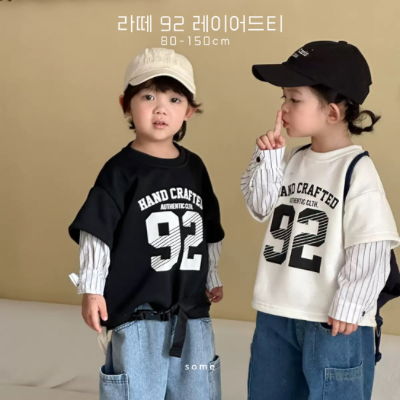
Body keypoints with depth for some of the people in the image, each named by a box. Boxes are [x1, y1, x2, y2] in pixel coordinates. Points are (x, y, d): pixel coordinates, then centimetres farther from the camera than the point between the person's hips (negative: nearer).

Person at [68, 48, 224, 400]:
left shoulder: (195, 168, 6)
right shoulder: (120, 171, -10)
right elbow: (96, 234, -9)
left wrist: (212, 279, 20)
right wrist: (91, 288, -12)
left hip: (192, 312, 5)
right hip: (136, 312, -5)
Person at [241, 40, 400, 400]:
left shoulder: (356, 169, -15)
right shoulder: (292, 160, 5)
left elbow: (371, 246, -16)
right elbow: (260, 208, 2)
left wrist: (349, 308, -15)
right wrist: (268, 158, -7)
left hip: (333, 321, -7)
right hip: (276, 314, 7)